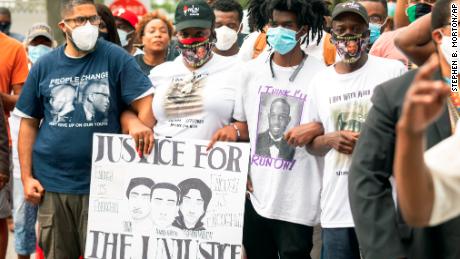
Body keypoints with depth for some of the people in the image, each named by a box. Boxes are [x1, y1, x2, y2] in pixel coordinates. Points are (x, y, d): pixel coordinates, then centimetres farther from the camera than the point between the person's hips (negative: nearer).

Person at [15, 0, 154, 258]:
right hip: (52, 182, 3)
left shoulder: (115, 58, -3)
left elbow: (146, 102, -7)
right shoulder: (44, 66, 5)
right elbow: (29, 123, 8)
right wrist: (27, 177, 3)